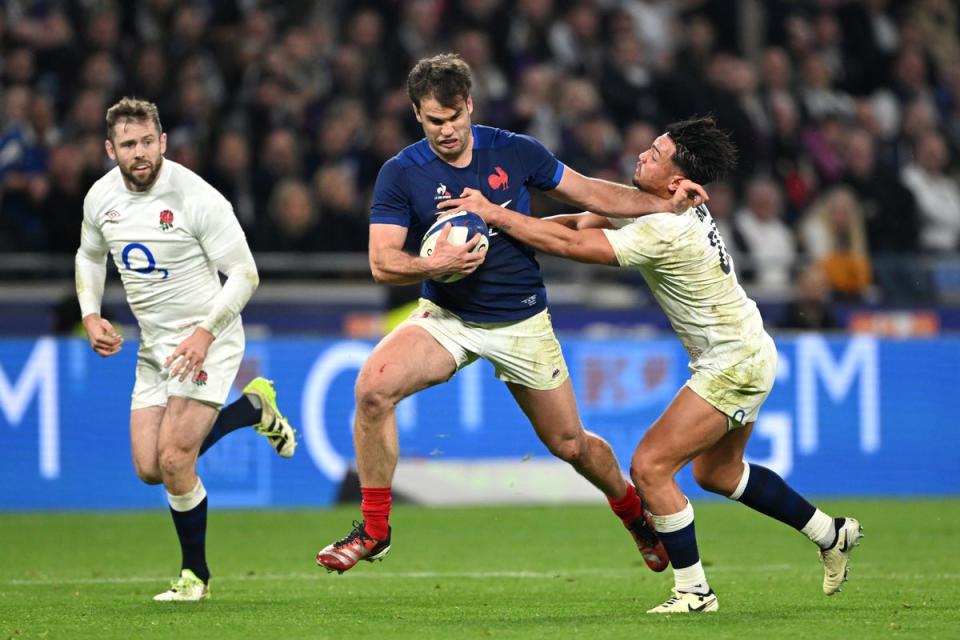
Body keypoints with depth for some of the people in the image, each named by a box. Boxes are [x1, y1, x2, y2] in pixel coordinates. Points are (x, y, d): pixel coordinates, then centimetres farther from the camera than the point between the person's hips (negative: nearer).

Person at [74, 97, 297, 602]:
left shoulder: (197, 198, -20)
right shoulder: (100, 198, -1)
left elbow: (244, 274, -15)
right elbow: (90, 255, 19)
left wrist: (205, 333, -24)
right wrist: (91, 315, 4)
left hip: (207, 341, -7)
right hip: (154, 346, 7)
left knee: (174, 461, -15)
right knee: (149, 469, 2)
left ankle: (195, 575, 7)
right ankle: (253, 407, 24)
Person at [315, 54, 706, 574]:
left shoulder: (515, 152, -6)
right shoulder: (401, 173, -10)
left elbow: (590, 193, 7)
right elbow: (382, 263, -15)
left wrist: (664, 202, -3)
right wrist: (435, 264, -35)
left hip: (522, 323, 1)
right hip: (447, 318, -1)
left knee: (569, 443, 6)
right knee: (374, 385, -27)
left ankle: (635, 513, 39)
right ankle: (373, 529, -14)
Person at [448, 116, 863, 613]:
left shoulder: (666, 232, -28)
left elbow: (572, 246, -30)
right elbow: (587, 222, 9)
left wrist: (494, 214, -24)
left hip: (733, 366, -10)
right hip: (746, 353, 10)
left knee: (649, 466, -12)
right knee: (715, 472, 24)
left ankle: (693, 591, -4)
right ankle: (832, 534, 35)